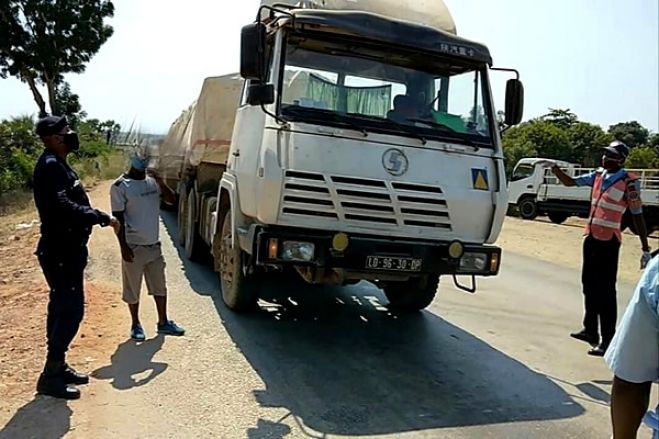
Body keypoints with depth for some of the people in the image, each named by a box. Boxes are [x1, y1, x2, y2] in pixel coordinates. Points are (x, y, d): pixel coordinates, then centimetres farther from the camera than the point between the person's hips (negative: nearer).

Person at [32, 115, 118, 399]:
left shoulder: (58, 165, 16)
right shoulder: (50, 166, -17)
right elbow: (62, 206, -29)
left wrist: (98, 217, 7)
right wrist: (103, 218, -25)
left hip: (64, 249, 11)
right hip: (61, 251, -11)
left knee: (61, 308, 15)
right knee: (71, 309, -8)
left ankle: (58, 367, 26)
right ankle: (50, 376, 0)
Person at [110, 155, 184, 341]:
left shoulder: (152, 180, 5)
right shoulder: (120, 186, -12)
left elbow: (171, 199, 0)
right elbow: (118, 218, -13)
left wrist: (160, 182, -15)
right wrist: (124, 246, -17)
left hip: (154, 244, 6)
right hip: (134, 246, -6)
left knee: (159, 285, 14)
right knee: (133, 288, 8)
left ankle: (163, 322, 26)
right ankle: (136, 325, 24)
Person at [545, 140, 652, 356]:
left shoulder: (629, 182, -11)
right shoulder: (598, 175, 7)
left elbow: (637, 216, -11)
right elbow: (571, 182, 16)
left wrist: (645, 249, -11)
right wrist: (556, 170, -3)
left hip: (608, 241, -8)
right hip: (591, 237, 8)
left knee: (605, 290, -7)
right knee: (589, 285, 16)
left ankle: (608, 341, -2)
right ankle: (590, 330, 30)